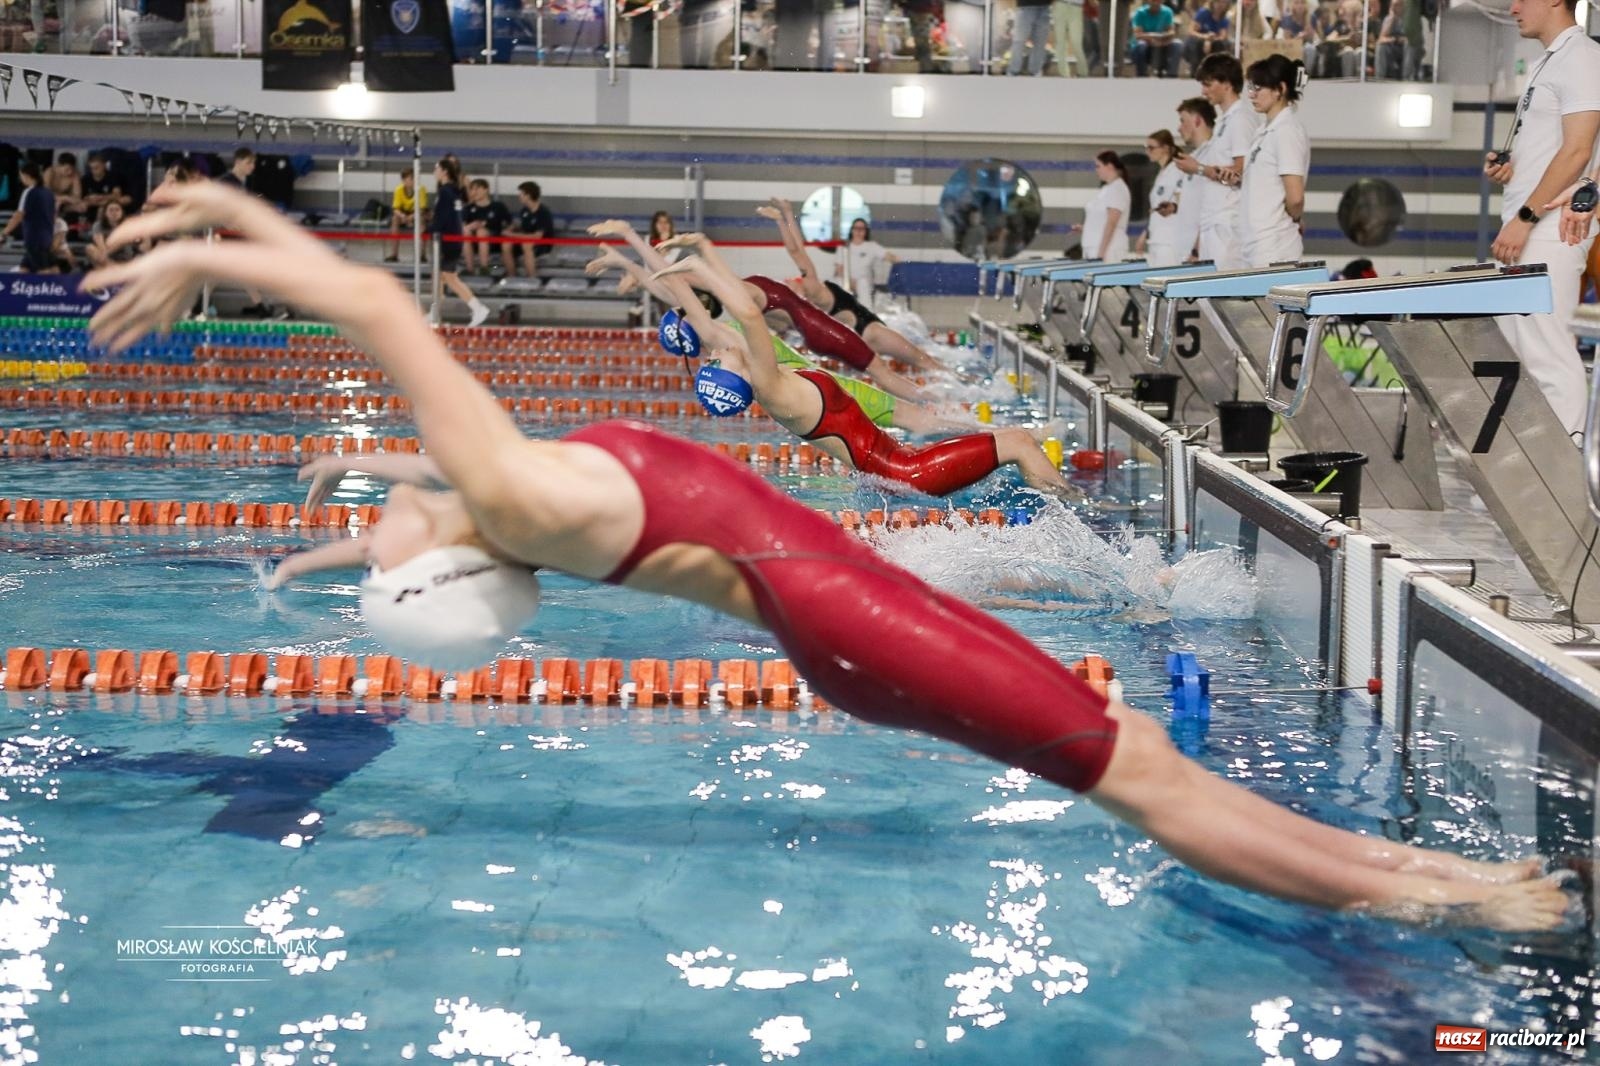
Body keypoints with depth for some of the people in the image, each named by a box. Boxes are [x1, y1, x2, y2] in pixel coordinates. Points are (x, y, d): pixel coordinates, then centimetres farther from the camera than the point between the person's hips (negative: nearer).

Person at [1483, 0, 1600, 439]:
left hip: (1550, 233, -10)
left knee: (1546, 350, -11)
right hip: (1525, 233, 10)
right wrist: (1509, 167, 7)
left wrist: (1525, 217, -21)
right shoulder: (1548, 62, 19)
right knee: (1512, 347, 12)